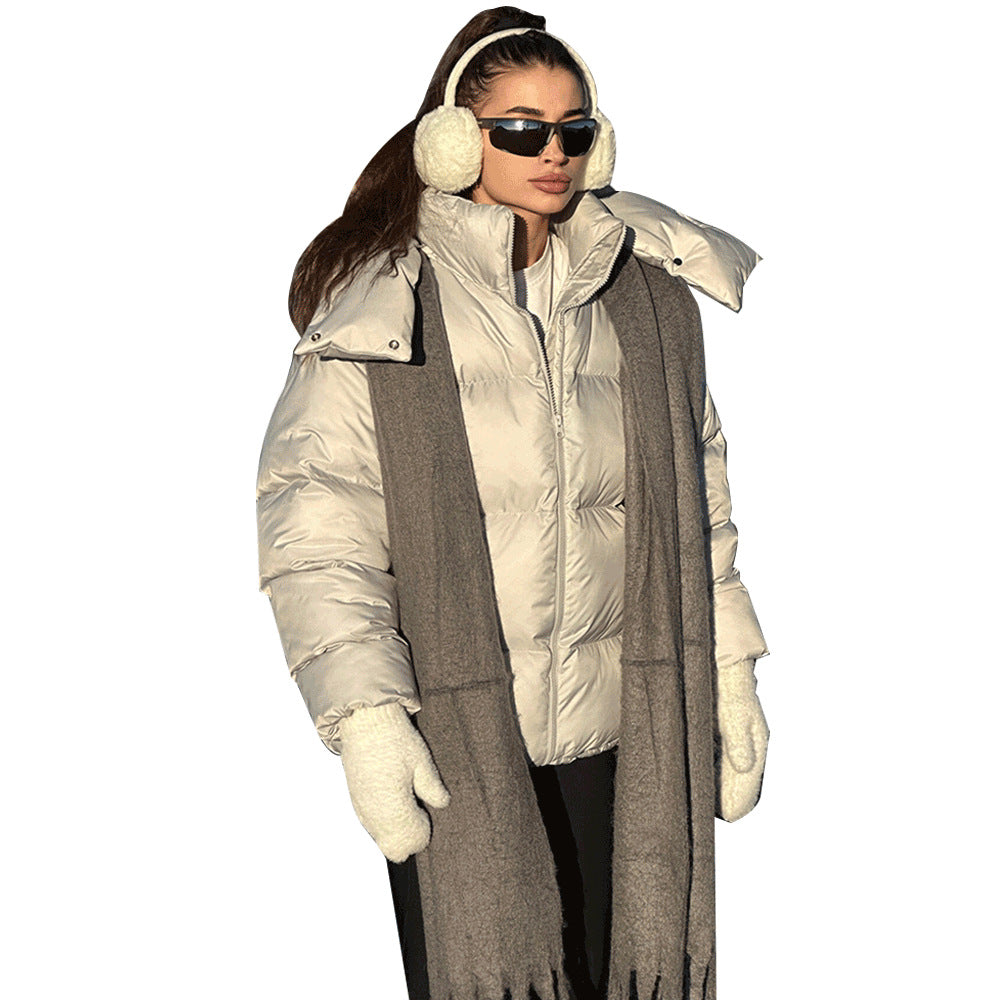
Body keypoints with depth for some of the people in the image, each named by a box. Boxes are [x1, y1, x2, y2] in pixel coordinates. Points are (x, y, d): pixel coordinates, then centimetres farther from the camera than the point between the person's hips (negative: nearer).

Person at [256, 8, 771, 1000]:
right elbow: (314, 521, -10)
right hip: (453, 738, -3)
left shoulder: (649, 295, 7)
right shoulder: (380, 302, -7)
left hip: (620, 731, 4)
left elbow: (701, 500, 13)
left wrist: (731, 671, 11)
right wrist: (364, 716, -17)